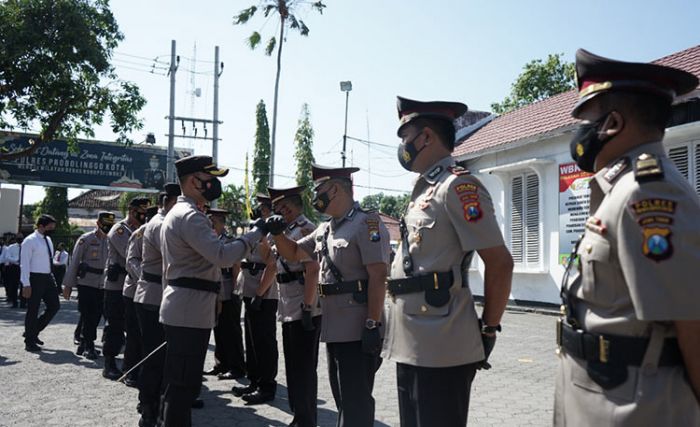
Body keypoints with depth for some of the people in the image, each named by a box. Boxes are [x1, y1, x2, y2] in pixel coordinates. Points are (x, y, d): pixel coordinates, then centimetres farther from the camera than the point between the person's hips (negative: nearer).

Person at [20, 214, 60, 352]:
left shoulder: (48, 240, 12)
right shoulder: (30, 241, -12)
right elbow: (24, 264, -15)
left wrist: (52, 279, 16)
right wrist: (26, 284, -19)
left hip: (47, 277, 8)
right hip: (35, 278, -8)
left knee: (54, 306, 10)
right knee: (33, 310, 1)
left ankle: (33, 332, 26)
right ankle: (29, 342, 15)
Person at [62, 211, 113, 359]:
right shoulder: (85, 239, -5)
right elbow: (74, 262, -3)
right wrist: (68, 285, -4)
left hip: (102, 285, 5)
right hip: (86, 283, -4)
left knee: (96, 316, 8)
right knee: (88, 316, -4)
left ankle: (83, 345, 23)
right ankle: (89, 347, 6)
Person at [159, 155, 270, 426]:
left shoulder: (178, 213, 18)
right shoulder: (190, 216, -17)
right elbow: (222, 255, -28)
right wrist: (257, 232, -19)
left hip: (182, 310, 11)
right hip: (190, 312, -11)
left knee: (178, 383, 19)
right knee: (183, 385, -4)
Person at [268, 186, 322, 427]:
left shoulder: (305, 229, -15)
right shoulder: (289, 231, 16)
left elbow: (312, 270, -22)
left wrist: (307, 307, -23)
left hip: (303, 312, -10)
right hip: (289, 312, 10)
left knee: (303, 370, -1)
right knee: (294, 368, 17)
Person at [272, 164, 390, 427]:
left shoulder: (367, 223, -13)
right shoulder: (324, 230, 14)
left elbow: (378, 277, -19)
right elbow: (293, 253, 24)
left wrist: (373, 324, -22)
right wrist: (277, 233, 4)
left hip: (358, 331, -9)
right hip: (334, 329, 9)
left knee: (356, 402, -1)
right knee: (343, 398, 18)